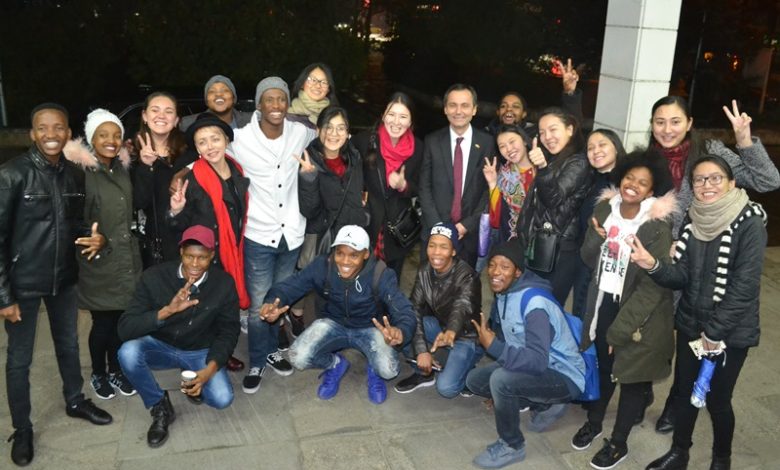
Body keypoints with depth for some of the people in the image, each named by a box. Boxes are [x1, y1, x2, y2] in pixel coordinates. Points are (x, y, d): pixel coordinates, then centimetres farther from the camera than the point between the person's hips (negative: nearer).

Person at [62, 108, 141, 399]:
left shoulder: (122, 167, 5)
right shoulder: (81, 172, -15)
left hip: (126, 259, 5)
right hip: (99, 264, -5)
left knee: (120, 320, 15)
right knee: (103, 322, 8)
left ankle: (115, 370, 34)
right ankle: (98, 375, 30)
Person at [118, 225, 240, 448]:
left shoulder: (224, 283, -17)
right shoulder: (155, 277, -20)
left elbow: (228, 331, -7)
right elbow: (125, 328, -24)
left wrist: (211, 367, -23)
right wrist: (167, 310, -39)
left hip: (201, 352, 0)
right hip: (161, 346, 0)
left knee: (222, 398, -23)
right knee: (128, 352, -31)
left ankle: (194, 381, 15)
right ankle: (160, 407, -5)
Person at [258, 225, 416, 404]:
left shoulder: (380, 275, -27)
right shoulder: (323, 266, -21)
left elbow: (405, 311, -32)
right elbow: (290, 285, -17)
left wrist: (400, 331, -59)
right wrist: (273, 302, -43)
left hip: (370, 328, -2)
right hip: (333, 323, 2)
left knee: (388, 370, -28)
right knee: (298, 358, -21)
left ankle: (374, 371, 13)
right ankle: (335, 364, 14)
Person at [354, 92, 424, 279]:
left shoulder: (418, 148, -4)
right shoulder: (364, 140, -10)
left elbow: (417, 189, 4)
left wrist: (403, 185, -16)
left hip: (399, 227, 2)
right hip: (366, 224, -2)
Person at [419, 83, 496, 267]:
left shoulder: (487, 143, 0)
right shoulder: (432, 141, 1)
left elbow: (490, 188, 0)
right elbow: (424, 187, 1)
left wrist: (467, 224, -8)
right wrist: (437, 225, -9)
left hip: (470, 231, 0)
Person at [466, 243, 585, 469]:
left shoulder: (535, 302, -29)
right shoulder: (503, 293, -2)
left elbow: (538, 361, -37)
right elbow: (501, 334, 11)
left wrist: (493, 346, -37)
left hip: (563, 376, -9)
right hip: (532, 366, 9)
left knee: (501, 379, -31)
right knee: (474, 380, 5)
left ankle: (512, 446, -5)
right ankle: (545, 406, 13)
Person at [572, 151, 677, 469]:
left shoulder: (658, 226, -20)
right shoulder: (605, 208, -3)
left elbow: (653, 285, -19)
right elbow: (589, 260, 3)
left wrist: (619, 329, -18)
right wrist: (595, 238, -20)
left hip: (638, 312, -4)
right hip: (603, 302, 5)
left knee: (631, 375, 12)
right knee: (602, 366, 20)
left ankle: (619, 442, 31)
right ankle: (593, 421, 44)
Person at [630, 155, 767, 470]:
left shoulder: (750, 223, -15)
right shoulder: (693, 220, 1)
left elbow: (745, 286, -18)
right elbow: (682, 277, -2)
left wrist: (714, 331, -16)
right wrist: (653, 265, -23)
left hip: (730, 331, -4)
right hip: (690, 325, 5)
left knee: (717, 399, 9)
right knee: (684, 392, 15)